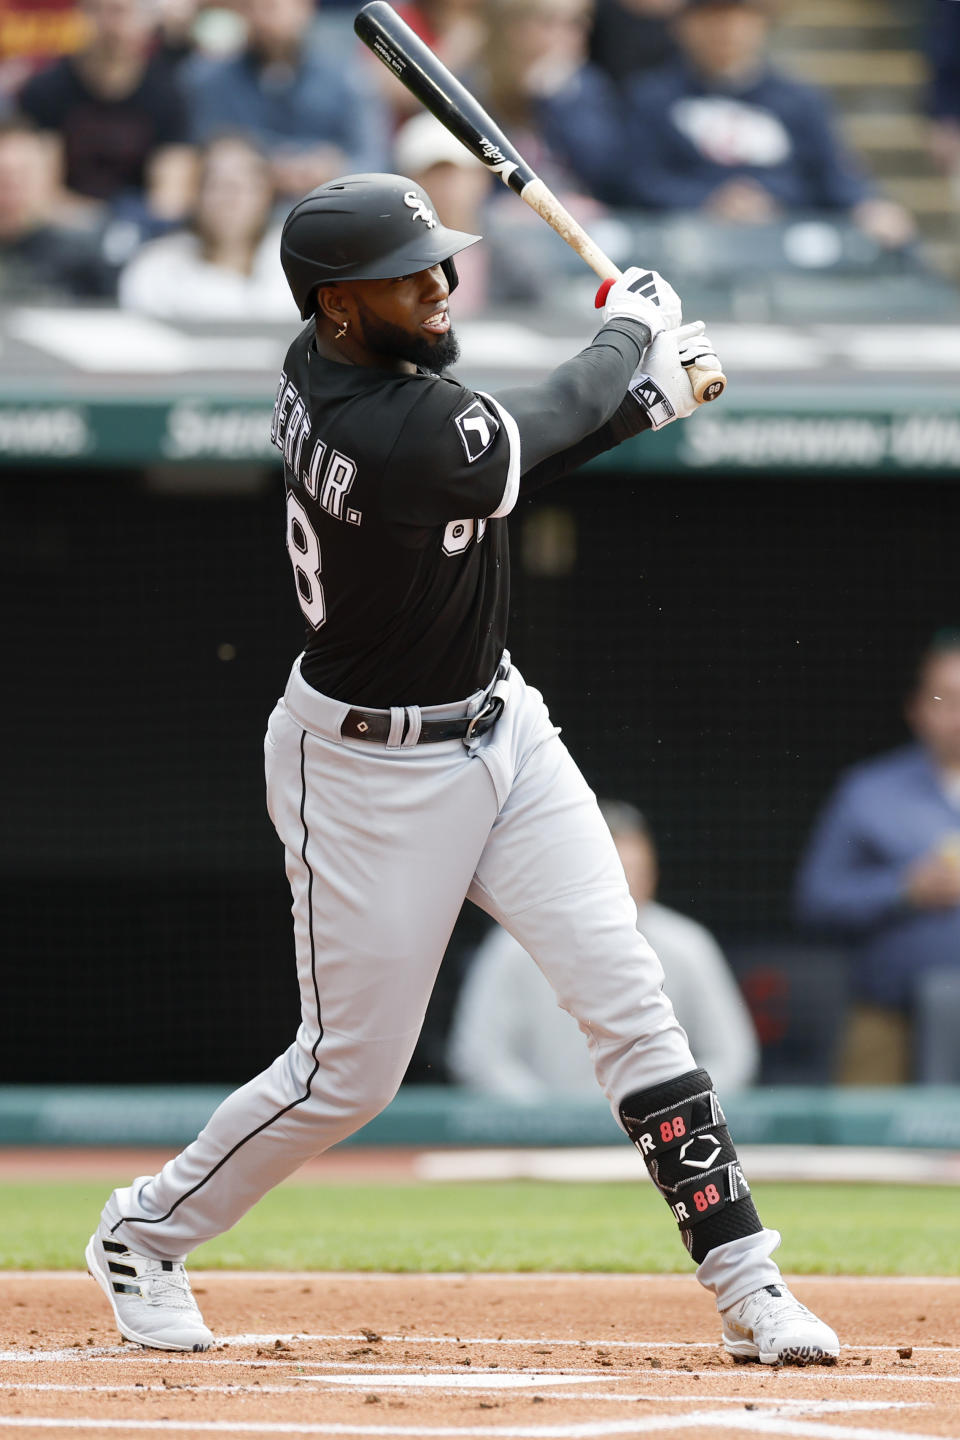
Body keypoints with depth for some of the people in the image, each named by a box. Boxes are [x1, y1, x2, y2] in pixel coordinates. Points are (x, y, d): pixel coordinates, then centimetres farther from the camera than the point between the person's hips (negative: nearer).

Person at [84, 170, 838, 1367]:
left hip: (499, 730, 9)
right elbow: (538, 429, -14)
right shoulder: (399, 445, -31)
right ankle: (144, 1233, 28)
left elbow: (500, 455, 7)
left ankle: (744, 1279, -2)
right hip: (371, 771, -8)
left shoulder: (323, 369, -4)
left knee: (626, 991, -2)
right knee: (350, 1071, 4)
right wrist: (634, 332, 4)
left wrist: (639, 396, -6)